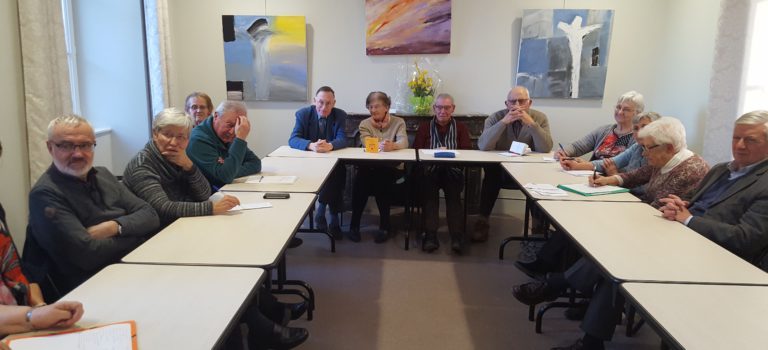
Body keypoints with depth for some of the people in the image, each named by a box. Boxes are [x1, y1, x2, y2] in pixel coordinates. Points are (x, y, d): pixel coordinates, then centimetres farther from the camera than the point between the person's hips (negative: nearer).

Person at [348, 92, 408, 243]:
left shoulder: (398, 122, 6)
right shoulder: (364, 124, 9)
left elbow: (404, 142, -14)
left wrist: (392, 145, -39)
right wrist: (383, 145, -36)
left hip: (392, 168, -1)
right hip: (369, 166, 1)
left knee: (381, 178, -34)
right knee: (361, 176, -32)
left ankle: (385, 225, -21)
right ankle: (354, 224, -22)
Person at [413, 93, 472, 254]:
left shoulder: (461, 128, 19)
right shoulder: (424, 127, 20)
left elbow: (467, 151, 4)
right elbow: (417, 150, 6)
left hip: (453, 170, 0)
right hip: (430, 170, 0)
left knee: (453, 195, -32)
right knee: (430, 194, -32)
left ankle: (457, 236, -37)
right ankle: (430, 235, -38)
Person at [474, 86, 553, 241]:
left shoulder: (540, 118, -3)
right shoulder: (496, 117, -6)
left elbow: (546, 149, -17)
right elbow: (483, 146, -22)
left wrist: (531, 123, -27)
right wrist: (504, 122, -28)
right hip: (500, 169, -1)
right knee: (491, 177, -31)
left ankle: (540, 223, -6)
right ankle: (482, 221, -15)